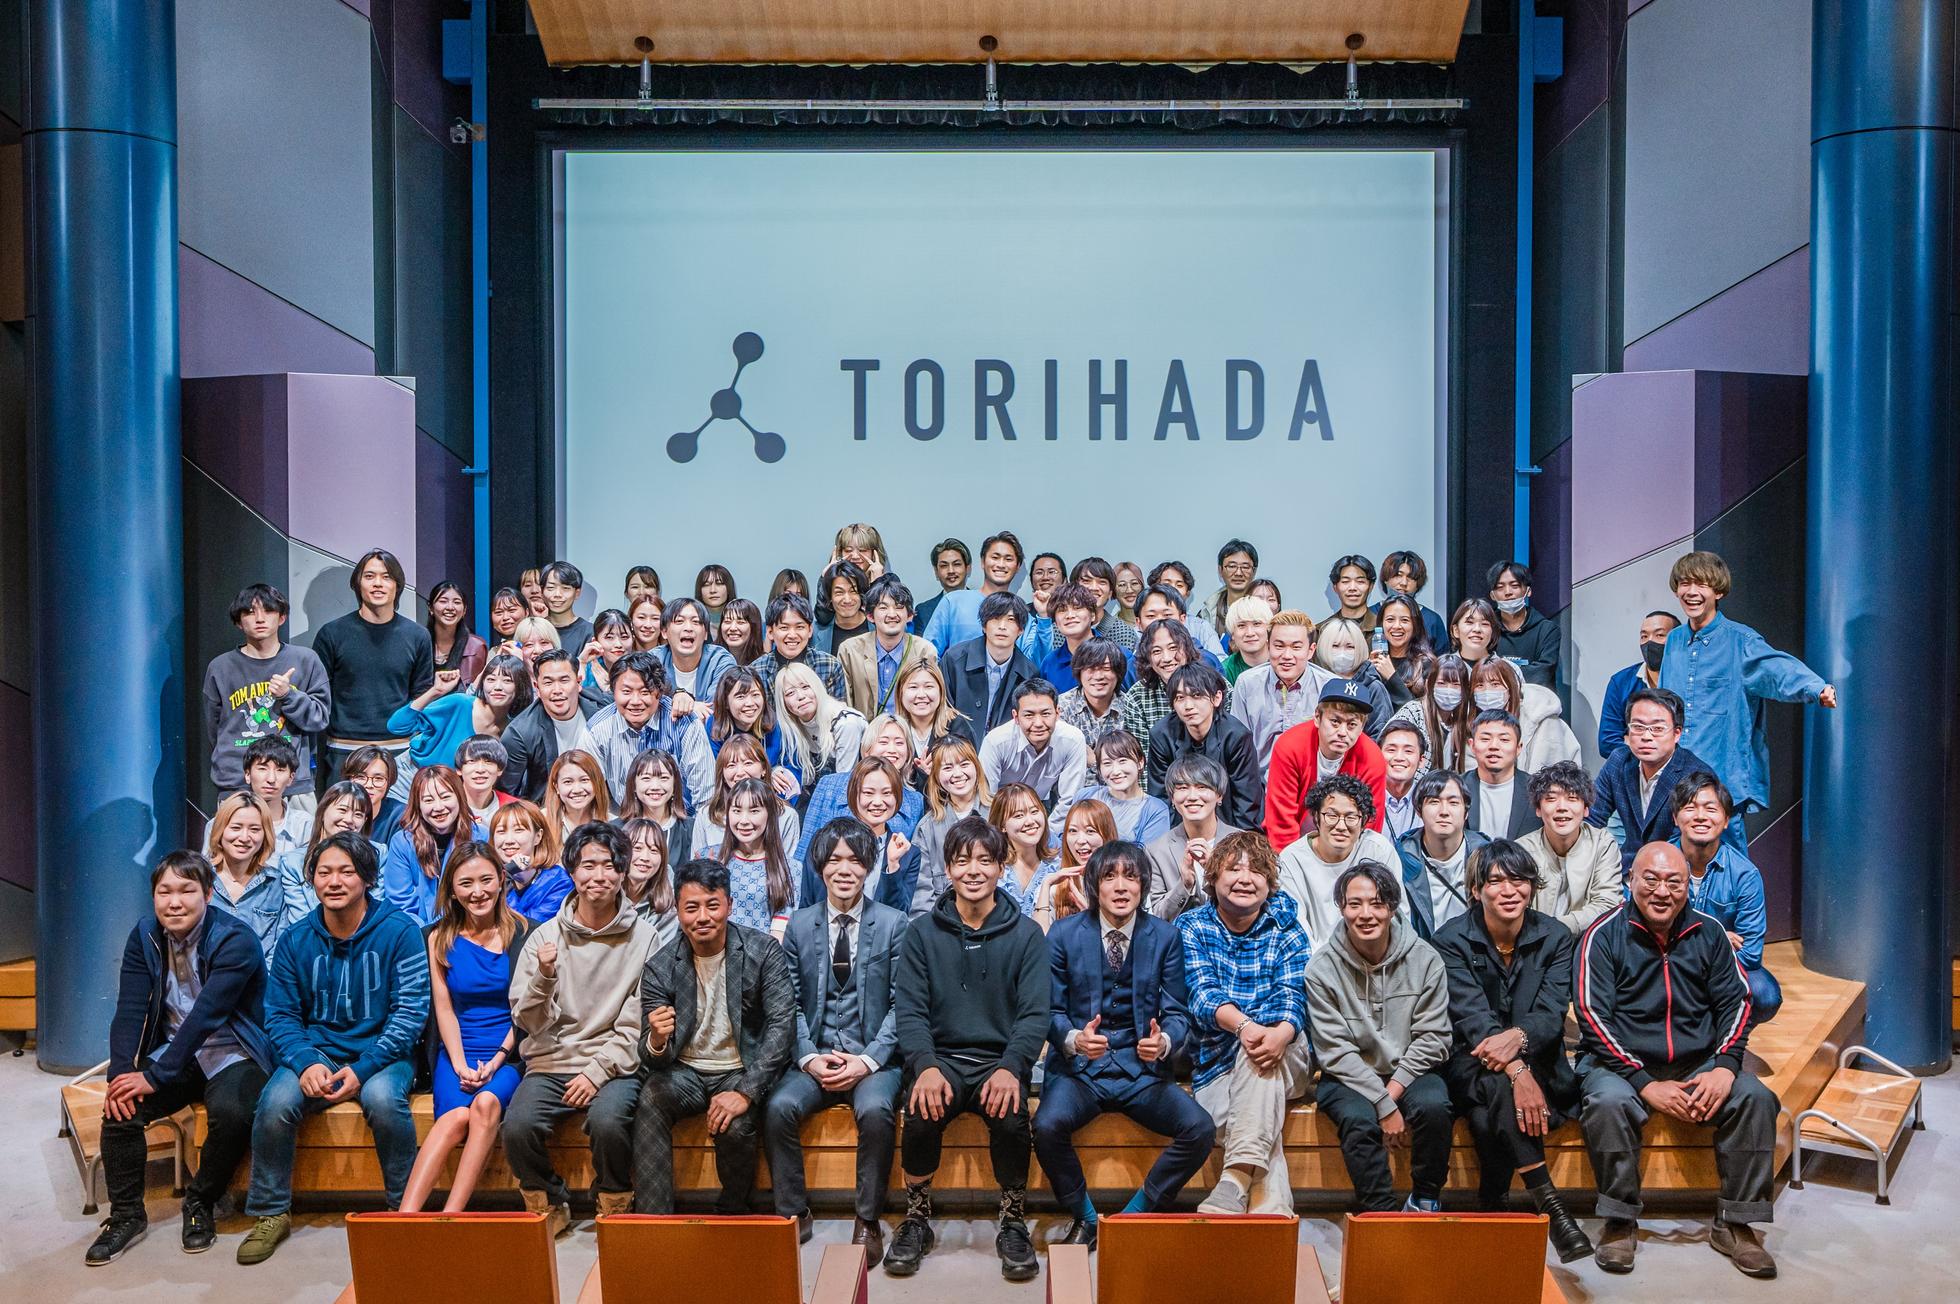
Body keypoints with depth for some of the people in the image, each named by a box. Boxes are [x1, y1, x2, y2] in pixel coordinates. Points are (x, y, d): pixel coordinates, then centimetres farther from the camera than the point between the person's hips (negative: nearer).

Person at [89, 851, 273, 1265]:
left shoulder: (236, 941, -18)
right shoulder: (144, 938, 0)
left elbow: (205, 1016, -25)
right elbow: (129, 1011, -7)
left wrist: (155, 1076, -28)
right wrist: (121, 1074, -21)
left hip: (232, 1055, -5)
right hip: (173, 1054, 5)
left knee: (230, 1111, -33)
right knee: (121, 1107, -21)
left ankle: (200, 1203, -5)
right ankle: (127, 1215, 0)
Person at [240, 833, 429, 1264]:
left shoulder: (399, 931, -7)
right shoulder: (296, 939, 4)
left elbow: (410, 1012, -10)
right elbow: (280, 1014, 4)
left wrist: (363, 1069, -21)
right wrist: (306, 1063, -16)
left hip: (380, 1052, -3)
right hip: (316, 1051, 3)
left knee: (382, 1098, -34)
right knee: (275, 1103, -26)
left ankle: (406, 1208, -13)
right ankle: (270, 1213, -4)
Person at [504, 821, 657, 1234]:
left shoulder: (642, 937, 1)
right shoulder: (545, 936, 5)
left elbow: (634, 1025, -1)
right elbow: (526, 1021, 2)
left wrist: (598, 1070, -13)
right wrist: (543, 975, -16)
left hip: (615, 1064, -2)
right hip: (551, 1062, 2)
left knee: (608, 1122, -31)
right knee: (518, 1126, -26)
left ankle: (615, 1211, -2)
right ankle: (550, 1207, 3)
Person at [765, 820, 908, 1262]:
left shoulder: (893, 923, 1)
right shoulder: (799, 924, 8)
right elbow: (791, 1002, 6)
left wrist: (869, 1060, -14)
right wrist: (809, 1057, -9)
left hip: (873, 1056, -2)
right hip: (815, 1055, 2)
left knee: (875, 1109, -31)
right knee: (779, 1106, -25)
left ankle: (868, 1221, -14)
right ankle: (793, 1214, -7)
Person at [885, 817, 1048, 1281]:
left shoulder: (1026, 934, 4)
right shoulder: (922, 933, 6)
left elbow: (1034, 1014, -2)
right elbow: (909, 1010, -1)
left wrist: (1010, 1068, -20)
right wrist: (925, 1066, -19)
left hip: (1001, 1059, 0)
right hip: (942, 1057, 1)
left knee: (1011, 1118, -30)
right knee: (921, 1115, -29)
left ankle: (1013, 1225, -4)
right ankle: (917, 1220, -3)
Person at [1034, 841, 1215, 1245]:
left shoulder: (1166, 936, 3)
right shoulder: (1064, 934, 0)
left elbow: (1177, 1013, 4)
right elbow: (1051, 1010, 1)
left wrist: (1164, 1042, -20)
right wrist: (1074, 1039, -21)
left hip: (1143, 1069, 1)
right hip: (1079, 1067, -1)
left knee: (1200, 1130, -22)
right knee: (1047, 1126, -30)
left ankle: (1138, 1213, 1)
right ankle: (1085, 1219, -2)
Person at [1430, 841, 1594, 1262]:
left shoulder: (1554, 937, 1)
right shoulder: (1452, 939, -7)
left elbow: (1552, 1014, -10)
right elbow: (1472, 1016, -18)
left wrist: (1518, 1036, -34)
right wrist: (1516, 1072, -35)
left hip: (1537, 1061, 2)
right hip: (1471, 1061, -1)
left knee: (1489, 1117, -32)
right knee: (1500, 1089, -37)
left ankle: (1492, 1208, -13)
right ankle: (1552, 1208, -35)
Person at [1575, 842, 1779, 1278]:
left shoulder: (1708, 932, 7)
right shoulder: (1603, 935, -6)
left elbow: (1736, 1002, 7)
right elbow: (1593, 1017, -11)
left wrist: (1724, 1066, -10)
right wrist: (1646, 1085, -19)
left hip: (1698, 1066, 4)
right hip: (1621, 1063, -4)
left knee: (1755, 1097, -21)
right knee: (1608, 1103, -33)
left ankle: (1736, 1224, -8)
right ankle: (1619, 1222, -15)